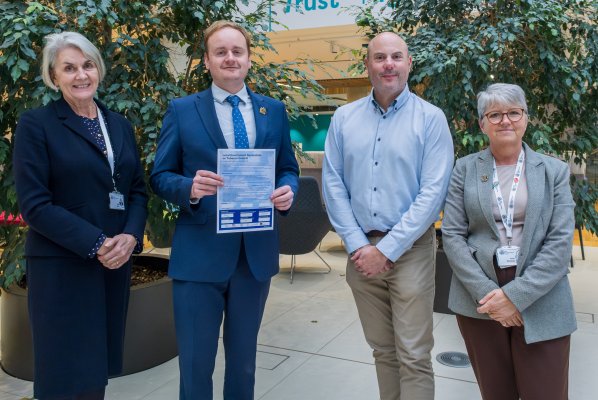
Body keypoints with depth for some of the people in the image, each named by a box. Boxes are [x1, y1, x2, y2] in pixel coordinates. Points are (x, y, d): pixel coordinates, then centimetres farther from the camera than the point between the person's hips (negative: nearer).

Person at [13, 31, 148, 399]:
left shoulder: (120, 125, 11)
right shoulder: (36, 124, -5)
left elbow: (138, 190, 9)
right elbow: (34, 203, -12)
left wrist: (130, 237, -9)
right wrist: (96, 244, -17)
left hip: (116, 262, 5)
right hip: (62, 266, -5)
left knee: (97, 369, 14)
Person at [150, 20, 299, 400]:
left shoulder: (274, 110, 7)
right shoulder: (181, 110, 0)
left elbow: (288, 168, 11)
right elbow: (160, 176, 0)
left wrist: (288, 190, -11)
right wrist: (191, 187, -21)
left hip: (257, 251, 3)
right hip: (199, 253, -2)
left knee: (244, 356, 20)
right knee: (196, 361, 8)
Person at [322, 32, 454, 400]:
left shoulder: (431, 118, -4)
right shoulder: (344, 118, 6)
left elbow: (433, 192, -11)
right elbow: (333, 183, 2)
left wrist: (387, 250, -13)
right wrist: (358, 245, -7)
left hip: (410, 251, -3)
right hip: (361, 250, 3)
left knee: (413, 356, 2)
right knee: (382, 349, 16)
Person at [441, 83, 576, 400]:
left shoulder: (554, 170, 3)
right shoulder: (465, 168, 4)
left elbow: (560, 241, -5)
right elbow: (452, 235, -2)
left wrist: (516, 294, -14)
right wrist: (485, 291, -12)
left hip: (540, 303, 0)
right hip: (479, 300, 1)